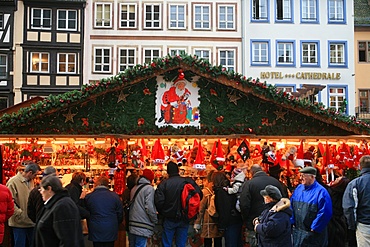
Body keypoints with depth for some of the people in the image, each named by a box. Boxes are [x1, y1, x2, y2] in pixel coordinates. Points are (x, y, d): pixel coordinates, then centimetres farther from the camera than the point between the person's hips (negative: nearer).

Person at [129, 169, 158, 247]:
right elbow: (149, 207, -15)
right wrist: (155, 220, -3)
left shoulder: (134, 188, 14)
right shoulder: (149, 188, -9)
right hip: (142, 226, -8)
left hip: (132, 225, 8)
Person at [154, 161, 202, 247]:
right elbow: (199, 195, -3)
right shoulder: (189, 181, -5)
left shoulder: (164, 183, -9)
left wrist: (162, 213, 3)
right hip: (184, 219, 2)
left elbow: (158, 201, -15)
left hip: (169, 219, -2)